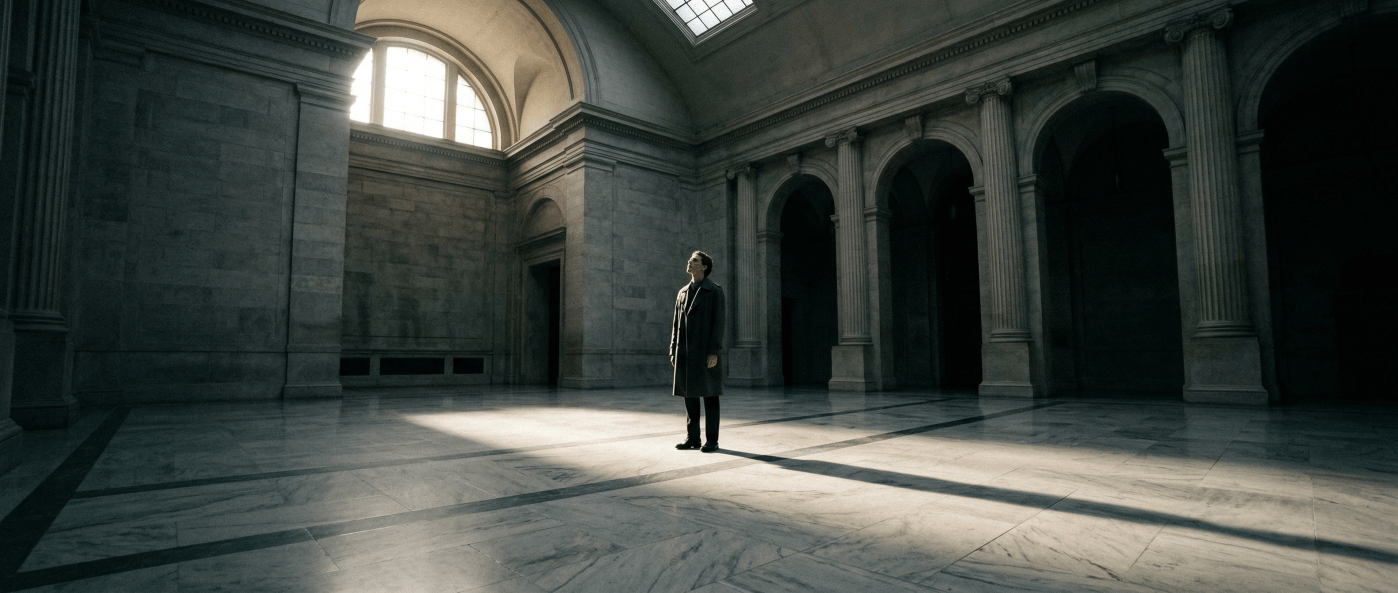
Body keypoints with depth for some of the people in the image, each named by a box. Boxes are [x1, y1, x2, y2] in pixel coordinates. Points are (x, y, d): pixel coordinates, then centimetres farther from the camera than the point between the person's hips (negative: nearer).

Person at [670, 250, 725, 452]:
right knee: (689, 396, 7)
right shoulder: (683, 293, 15)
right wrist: (673, 352, 8)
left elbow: (718, 322, -9)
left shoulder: (715, 291, -2)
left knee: (709, 396, -1)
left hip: (706, 351, -6)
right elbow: (676, 324, 15)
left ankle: (712, 440, 6)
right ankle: (693, 438, 15)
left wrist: (714, 352, -17)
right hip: (686, 353, 6)